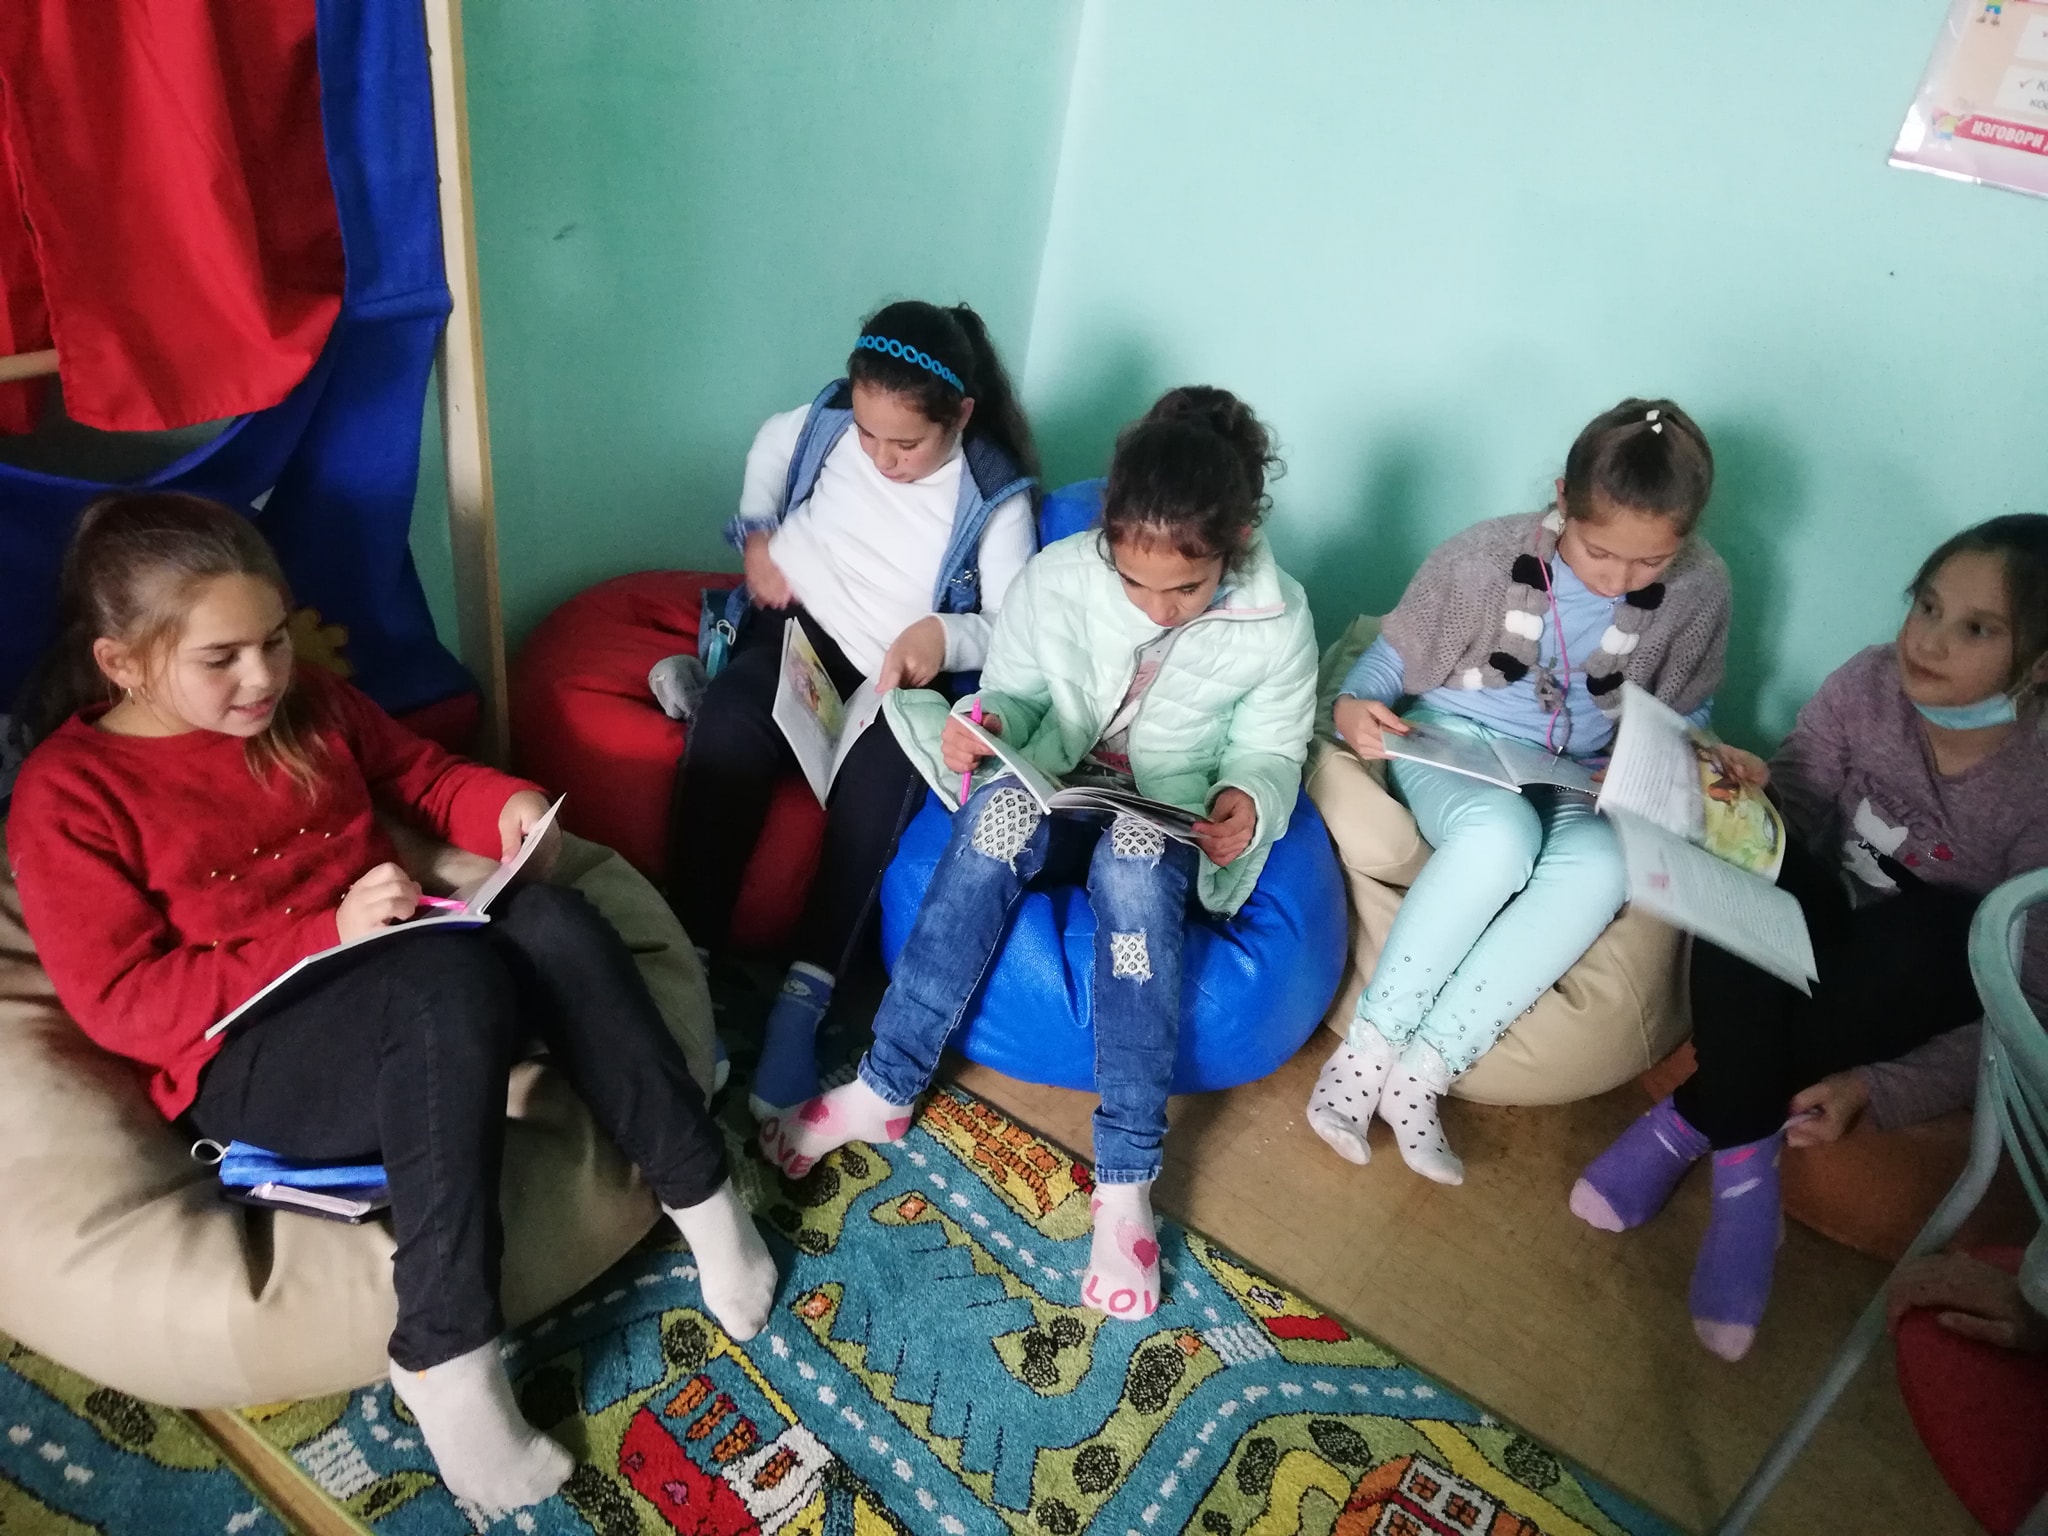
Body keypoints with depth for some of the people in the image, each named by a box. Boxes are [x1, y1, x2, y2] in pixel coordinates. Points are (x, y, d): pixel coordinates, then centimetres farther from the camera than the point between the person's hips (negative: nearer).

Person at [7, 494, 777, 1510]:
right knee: (452, 984, -37)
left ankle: (701, 1195, -16)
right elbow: (121, 1003, -10)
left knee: (550, 921, -27)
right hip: (245, 1056, -5)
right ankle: (443, 1358, -30)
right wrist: (325, 939, -20)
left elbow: (420, 775, 22)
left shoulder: (308, 705, 11)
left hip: (390, 980, 5)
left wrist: (503, 803, -3)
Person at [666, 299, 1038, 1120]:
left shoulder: (996, 498, -7)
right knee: (726, 730, -33)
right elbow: (771, 443, 25)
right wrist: (756, 534, 8)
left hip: (893, 677, -2)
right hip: (796, 626, 2)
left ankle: (805, 993, -31)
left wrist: (945, 635, -28)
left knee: (876, 785, -36)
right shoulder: (830, 421, 2)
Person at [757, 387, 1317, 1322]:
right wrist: (987, 719, -22)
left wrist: (1249, 803, -24)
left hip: (1170, 830, -1)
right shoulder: (1056, 578, -11)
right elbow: (1015, 689, 1)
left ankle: (1126, 1175, -34)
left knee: (1134, 860, -38)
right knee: (1001, 809, -35)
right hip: (1054, 798, 2)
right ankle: (884, 1087, -27)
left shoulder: (1276, 623, -12)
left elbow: (1271, 753, -1)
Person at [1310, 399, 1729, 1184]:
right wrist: (1352, 707, -27)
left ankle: (1423, 1069, -29)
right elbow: (1393, 657, -6)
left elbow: (1685, 715, 6)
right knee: (1501, 834, -38)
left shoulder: (1700, 589, -10)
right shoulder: (1482, 558, -18)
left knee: (1600, 865, -33)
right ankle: (1367, 1050, -25)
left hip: (1575, 778, 3)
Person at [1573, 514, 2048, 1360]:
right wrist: (1754, 793, -29)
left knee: (1934, 937, -37)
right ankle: (1745, 1165, -27)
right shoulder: (1869, 684, -14)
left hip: (1930, 998, -2)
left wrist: (1872, 1078, -31)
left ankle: (1689, 1120, -22)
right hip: (1829, 939, 3)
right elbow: (1800, 811, -4)